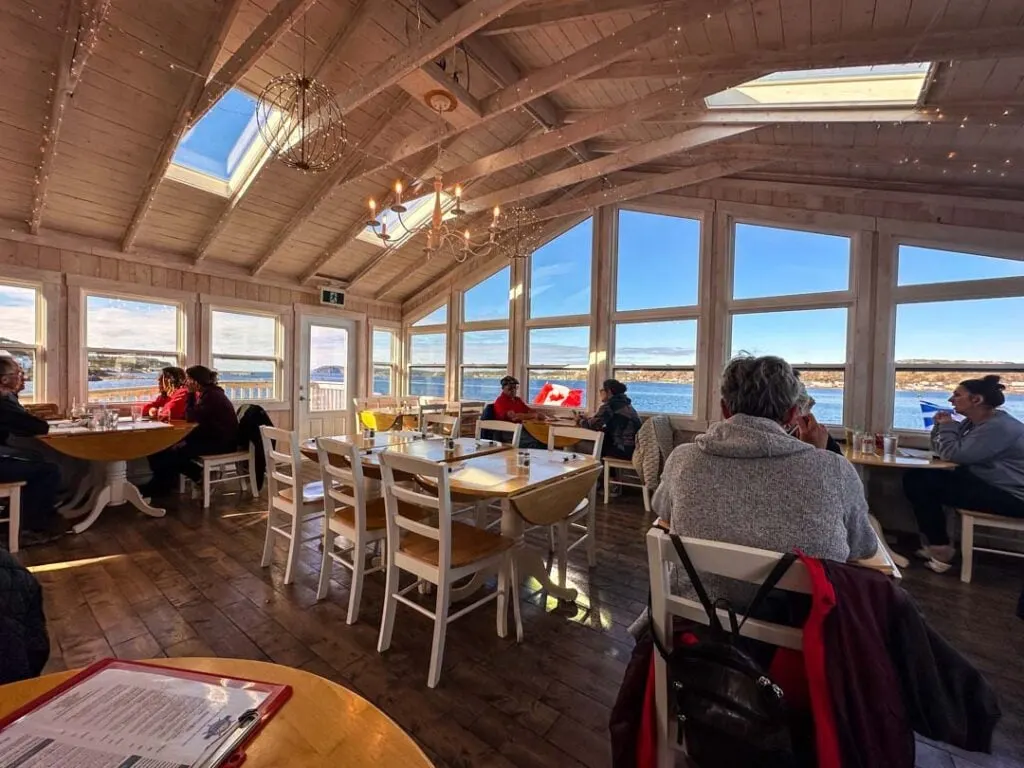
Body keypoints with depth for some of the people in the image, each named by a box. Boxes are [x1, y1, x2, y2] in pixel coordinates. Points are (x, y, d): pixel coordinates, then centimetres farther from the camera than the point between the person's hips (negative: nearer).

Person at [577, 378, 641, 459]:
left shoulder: (609, 405, -11)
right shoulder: (624, 403, 14)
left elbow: (593, 425, -12)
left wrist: (580, 421, 8)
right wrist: (588, 418, 15)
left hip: (625, 450, -8)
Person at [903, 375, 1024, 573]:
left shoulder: (999, 427, -20)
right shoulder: (972, 422, 9)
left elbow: (952, 454, -24)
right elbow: (940, 450, 13)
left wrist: (948, 425, -10)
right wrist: (940, 425, -2)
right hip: (984, 484, 10)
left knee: (924, 484, -20)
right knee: (914, 477, 1)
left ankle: (941, 547, -2)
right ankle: (937, 543, 5)